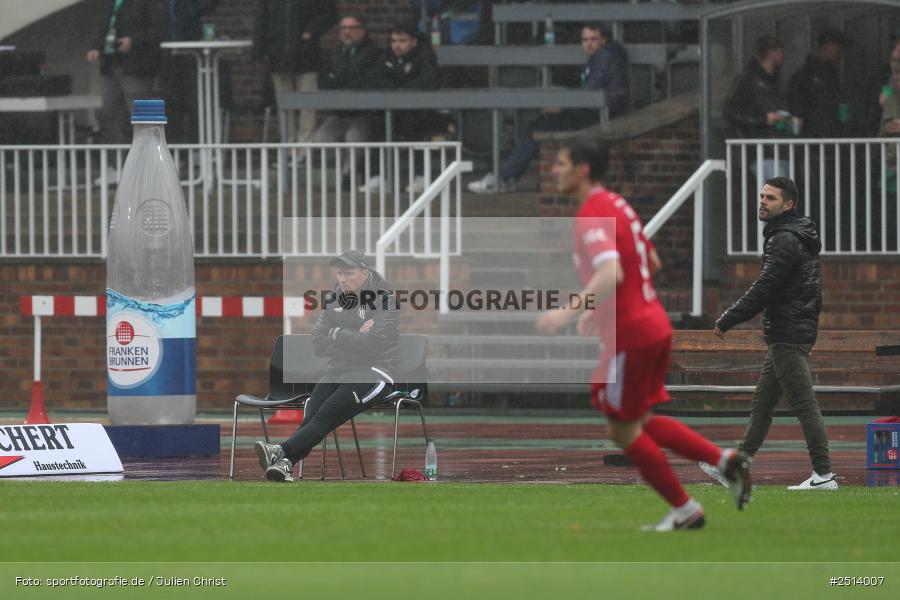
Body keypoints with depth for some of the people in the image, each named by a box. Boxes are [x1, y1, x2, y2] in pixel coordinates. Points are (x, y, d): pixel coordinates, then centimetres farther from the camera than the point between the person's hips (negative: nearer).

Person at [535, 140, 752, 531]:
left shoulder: (592, 216, -17)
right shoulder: (618, 205, 14)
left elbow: (611, 274, -32)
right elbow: (652, 263, 24)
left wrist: (569, 313, -34)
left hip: (630, 336, -9)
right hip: (655, 325, 9)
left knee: (624, 430, 4)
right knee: (639, 422, 19)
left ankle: (685, 510, 9)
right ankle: (726, 460, 9)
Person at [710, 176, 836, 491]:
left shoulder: (786, 241, -16)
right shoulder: (798, 237, 17)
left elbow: (764, 289, -21)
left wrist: (727, 320, -14)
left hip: (788, 336, -11)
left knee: (804, 404, -10)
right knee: (761, 405, 15)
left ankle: (824, 474, -10)